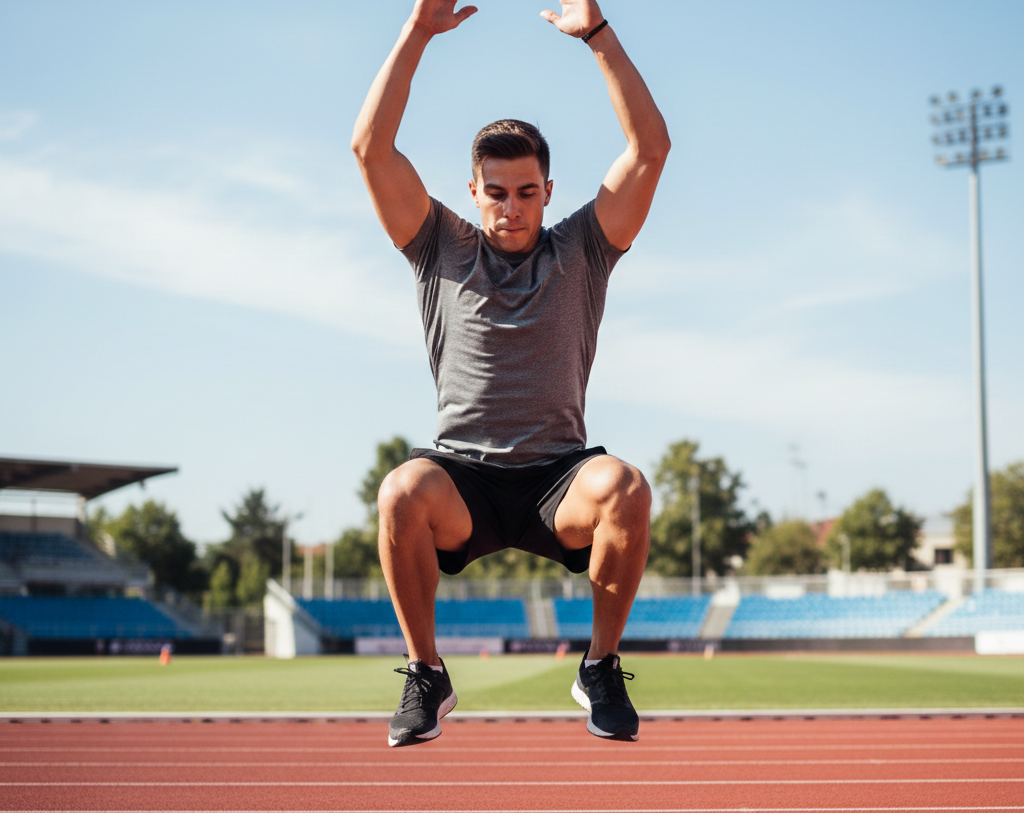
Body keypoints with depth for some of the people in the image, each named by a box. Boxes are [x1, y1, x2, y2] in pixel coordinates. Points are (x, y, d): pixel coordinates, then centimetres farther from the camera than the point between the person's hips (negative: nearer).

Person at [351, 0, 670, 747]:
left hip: (558, 478, 0)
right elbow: (370, 147, 2)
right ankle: (426, 675, -12)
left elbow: (651, 147, 0)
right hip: (462, 476, 0)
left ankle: (602, 667, -11)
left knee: (624, 487, -35)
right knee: (402, 491, -35)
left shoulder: (581, 251, 10)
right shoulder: (443, 250, 11)